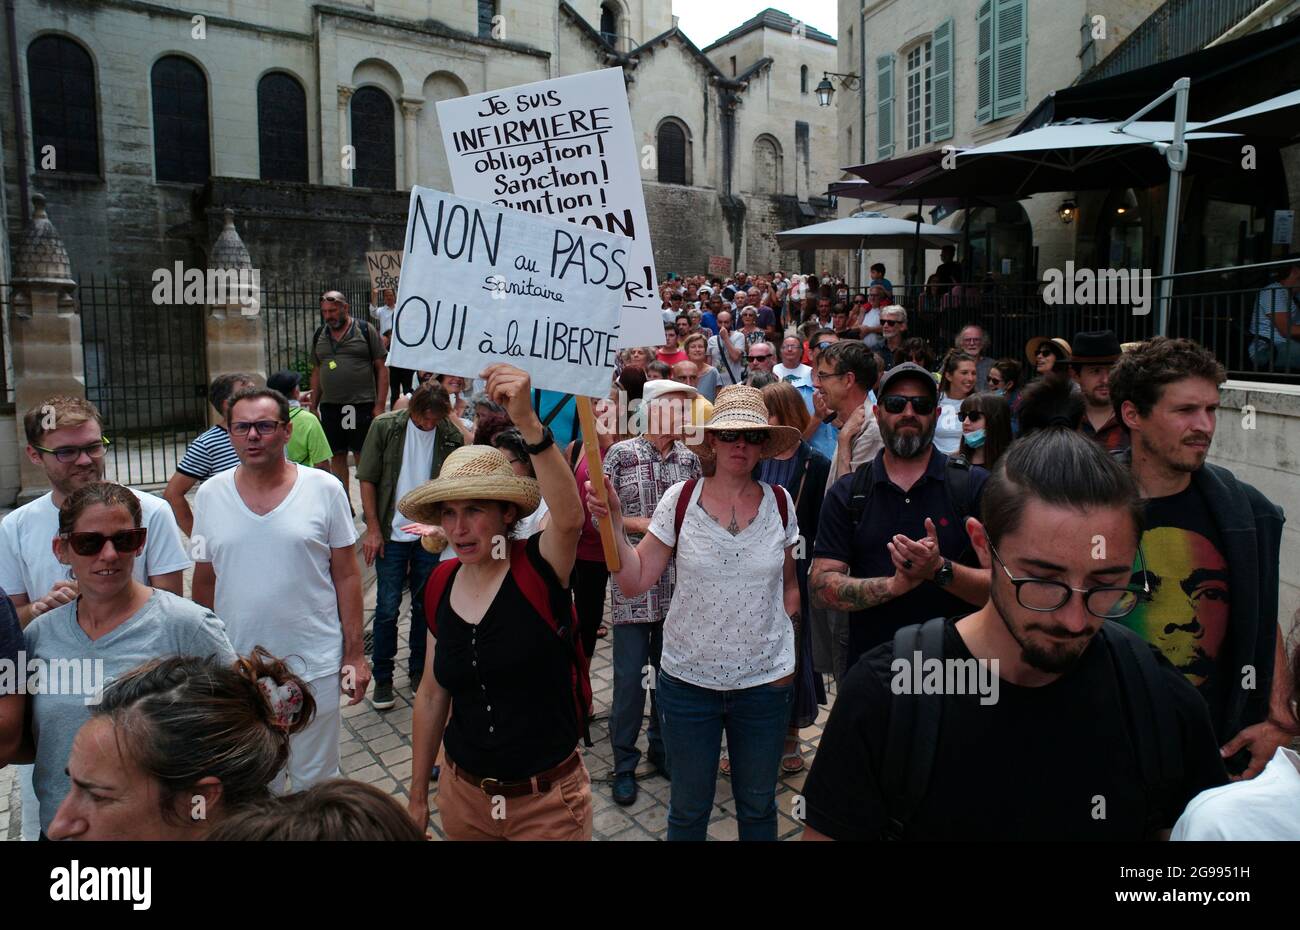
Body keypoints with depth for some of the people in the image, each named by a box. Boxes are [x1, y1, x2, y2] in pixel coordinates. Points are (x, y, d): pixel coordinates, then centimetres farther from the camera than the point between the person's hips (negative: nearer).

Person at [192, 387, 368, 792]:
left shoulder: (324, 490, -7)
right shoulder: (210, 495, 0)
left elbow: (347, 576, -3)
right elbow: (204, 582, 9)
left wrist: (354, 654, -5)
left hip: (315, 666, -2)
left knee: (316, 780, 12)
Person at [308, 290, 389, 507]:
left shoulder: (365, 330, 0)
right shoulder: (319, 335, 13)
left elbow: (382, 368, -2)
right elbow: (317, 372, 18)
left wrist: (380, 405, -8)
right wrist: (313, 406, 12)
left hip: (362, 405, -4)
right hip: (330, 407, 4)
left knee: (363, 456, -1)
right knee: (337, 456, 7)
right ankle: (344, 504, 17)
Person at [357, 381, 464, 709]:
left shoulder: (451, 436, -5)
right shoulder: (385, 426, -8)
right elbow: (367, 479, -4)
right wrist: (372, 529, -8)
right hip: (391, 534, -1)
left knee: (425, 606, 12)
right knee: (387, 608, 4)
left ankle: (418, 669, 29)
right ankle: (383, 677, 19)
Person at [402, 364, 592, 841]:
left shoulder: (538, 568, -17)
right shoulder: (441, 585, -3)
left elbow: (569, 517, -41)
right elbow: (432, 694, 7)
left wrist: (527, 422, -52)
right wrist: (417, 793, 13)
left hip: (548, 803, -4)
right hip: (463, 795, 5)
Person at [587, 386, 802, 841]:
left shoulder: (780, 503, -3)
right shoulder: (680, 499, -9)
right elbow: (634, 581, -8)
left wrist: (785, 629, 1)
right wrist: (613, 520, -19)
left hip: (764, 683, 1)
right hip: (687, 680, -1)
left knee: (758, 807, 20)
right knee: (689, 809, 16)